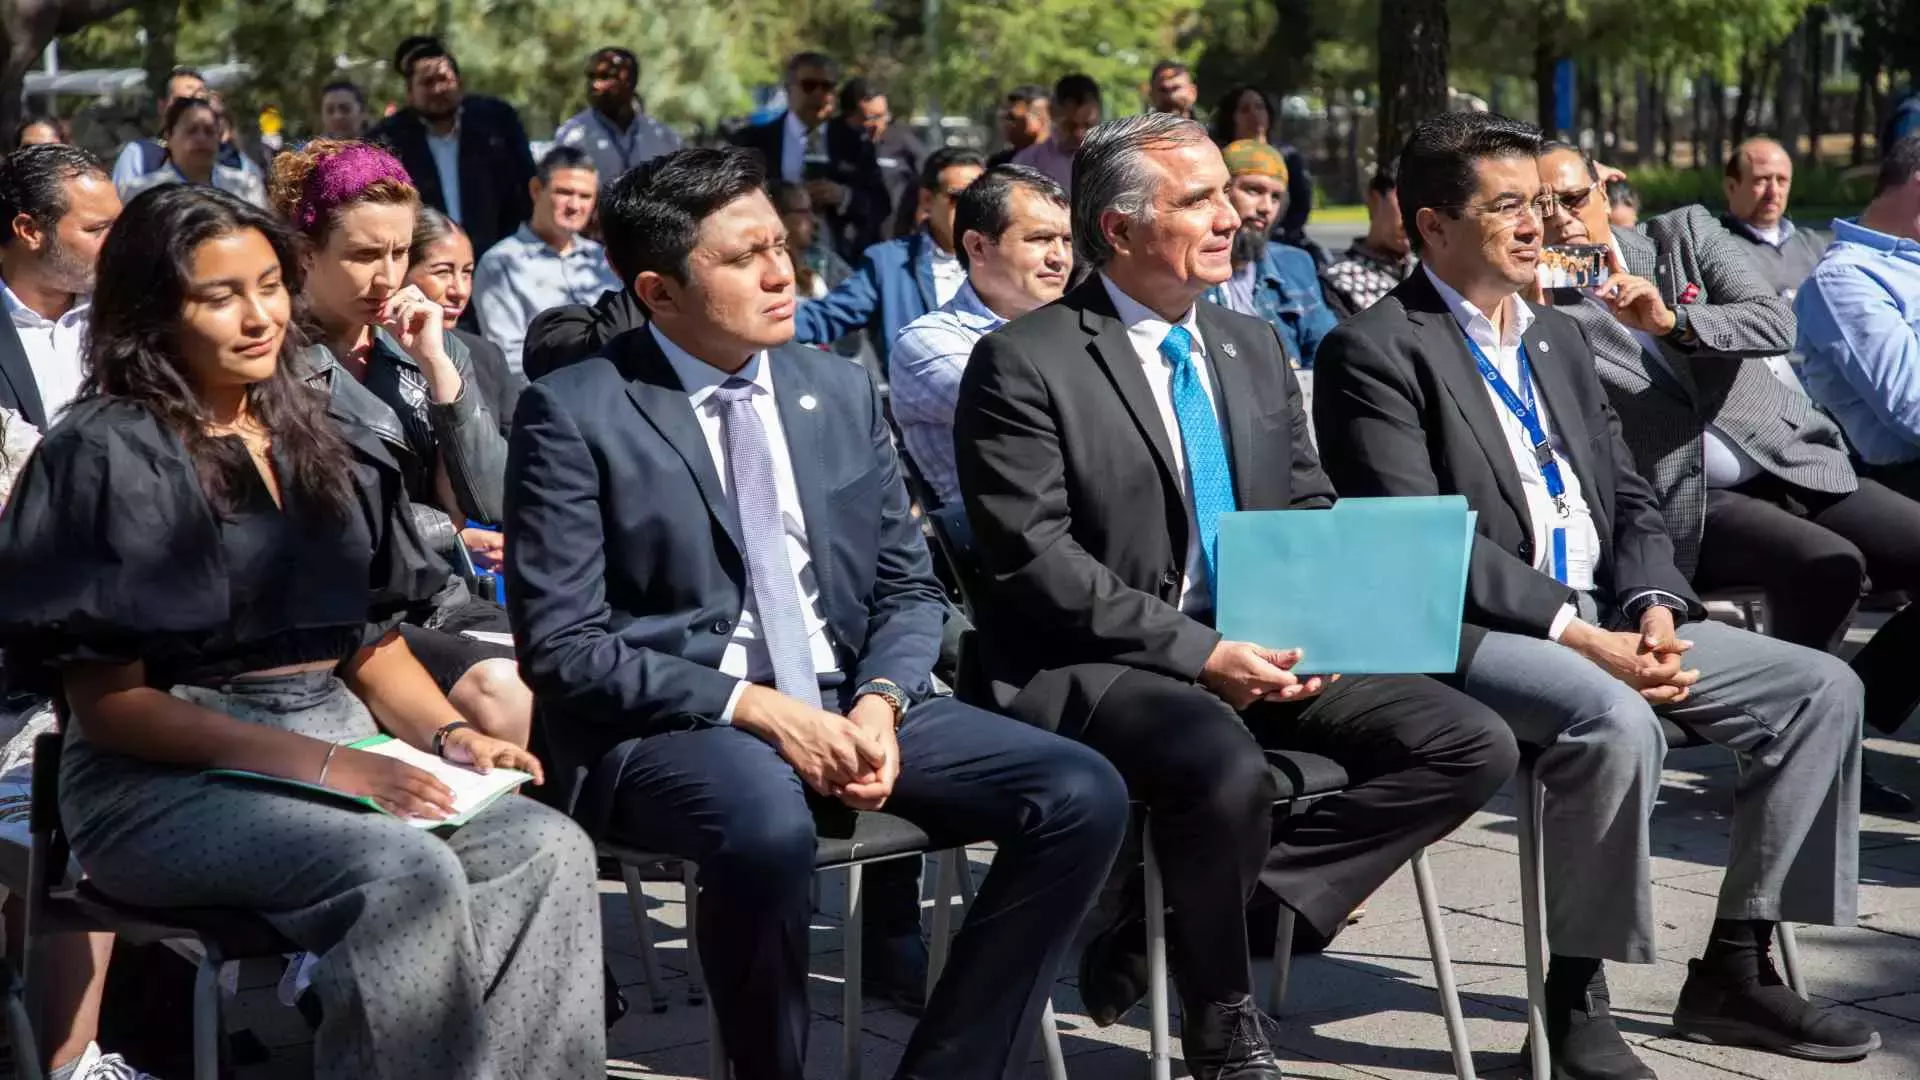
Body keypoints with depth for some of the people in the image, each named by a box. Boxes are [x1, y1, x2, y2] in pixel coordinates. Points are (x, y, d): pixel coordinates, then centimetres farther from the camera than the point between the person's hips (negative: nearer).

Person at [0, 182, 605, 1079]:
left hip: (340, 747, 6)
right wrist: (316, 763, -18)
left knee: (549, 849, -20)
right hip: (165, 779, -6)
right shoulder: (106, 456, -5)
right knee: (407, 873, -32)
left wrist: (449, 736, -5)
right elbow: (107, 702, -10)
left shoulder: (319, 448, 16)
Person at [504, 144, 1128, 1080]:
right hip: (675, 723, -5)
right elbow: (564, 645, -9)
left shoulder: (840, 392, 12)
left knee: (1083, 795, -16)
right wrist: (755, 709, -18)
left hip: (850, 703, 5)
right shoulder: (576, 415, -4)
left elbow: (908, 587, 15)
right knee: (766, 821, -39)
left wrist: (879, 702, -7)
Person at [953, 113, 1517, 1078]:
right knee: (1227, 765, -38)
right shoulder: (1025, 363, -6)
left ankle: (1184, 922, -10)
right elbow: (1034, 560, -14)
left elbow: (1311, 515, 18)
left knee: (1470, 746, -11)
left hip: (1259, 653, 7)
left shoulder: (1253, 349, 16)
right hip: (1091, 667, -7)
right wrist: (1198, 653, -20)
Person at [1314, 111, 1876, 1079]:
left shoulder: (1558, 338, 20)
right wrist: (1571, 630, -21)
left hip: (1607, 621, 8)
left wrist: (1653, 607, -3)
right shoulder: (1374, 351, -6)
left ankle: (1735, 966, 4)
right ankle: (1575, 996, -17)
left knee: (1820, 688, -2)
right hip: (1468, 630, -8)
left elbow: (1630, 501, 18)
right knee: (1615, 722, -35)